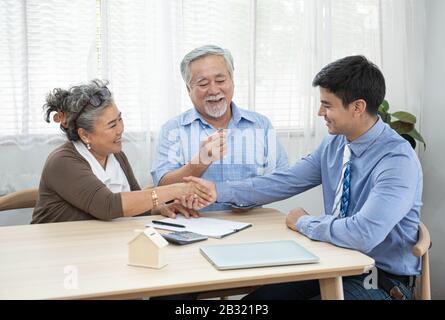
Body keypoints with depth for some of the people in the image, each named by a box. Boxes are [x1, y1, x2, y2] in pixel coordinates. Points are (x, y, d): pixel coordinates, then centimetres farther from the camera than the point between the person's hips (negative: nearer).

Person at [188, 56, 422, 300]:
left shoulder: (398, 160, -24)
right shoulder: (334, 142, 0)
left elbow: (363, 234, -34)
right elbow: (285, 182, 2)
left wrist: (303, 222, -17)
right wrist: (218, 191, -4)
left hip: (383, 282, -6)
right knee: (257, 295, -5)